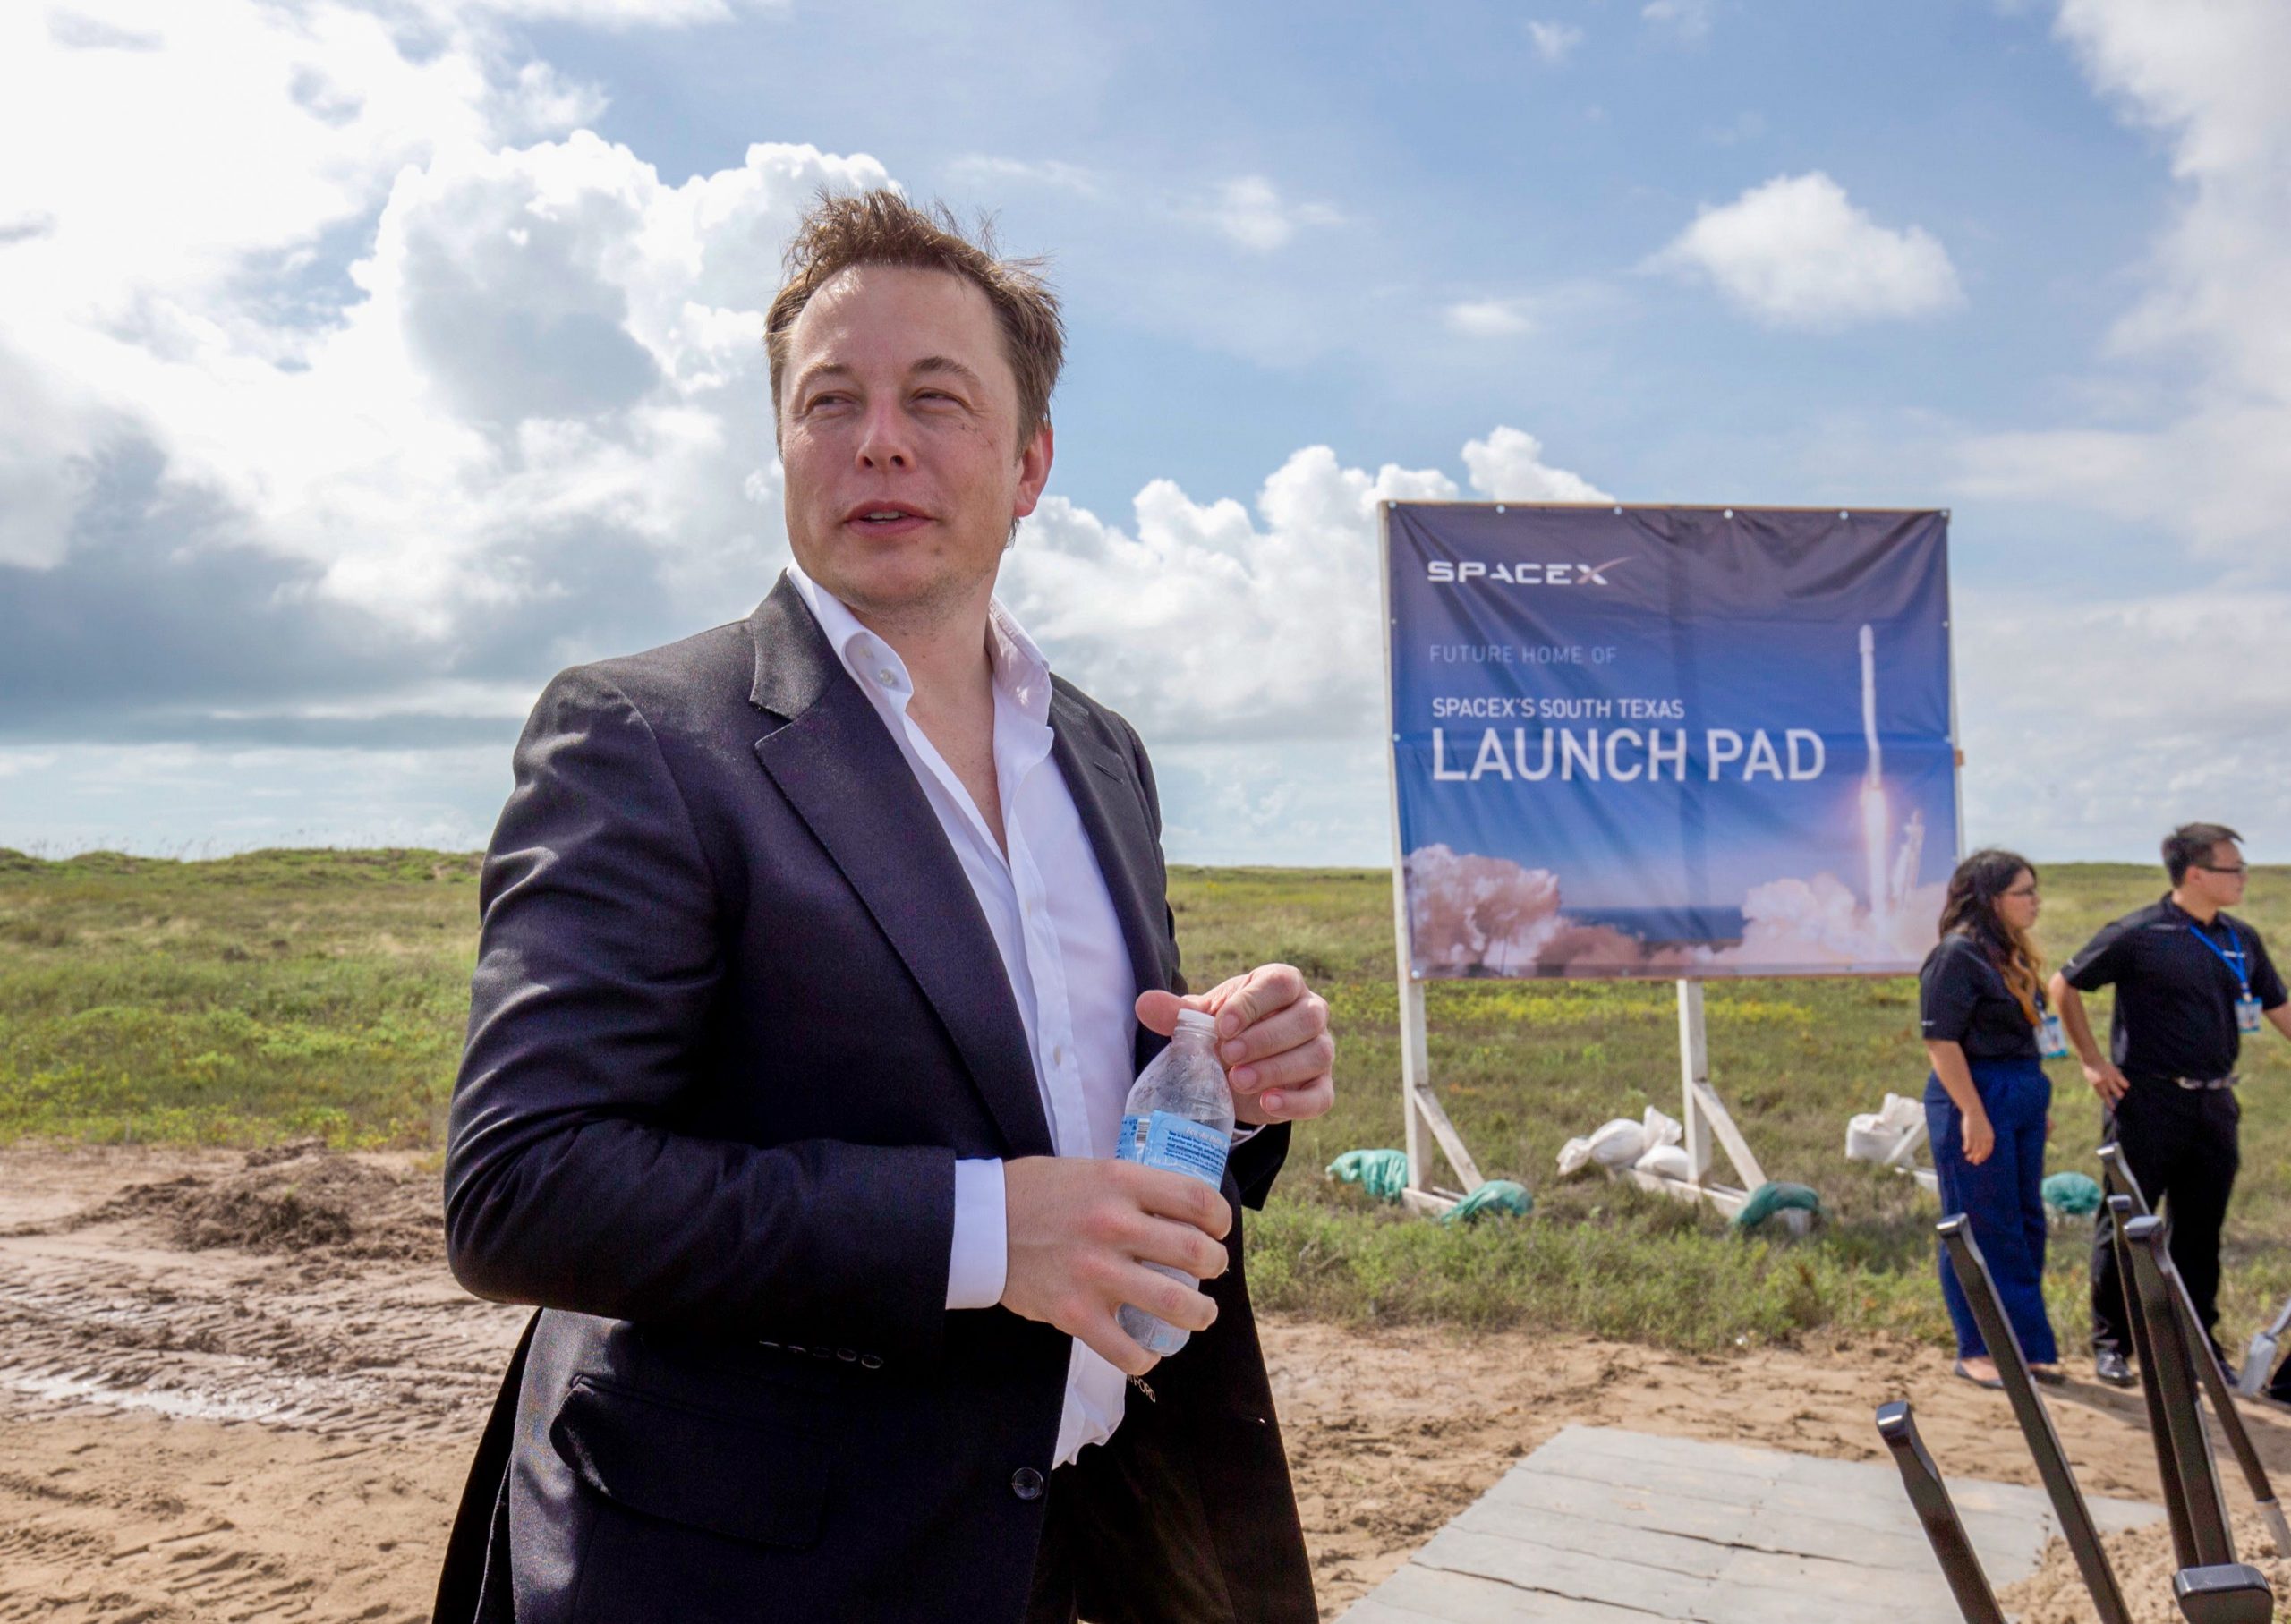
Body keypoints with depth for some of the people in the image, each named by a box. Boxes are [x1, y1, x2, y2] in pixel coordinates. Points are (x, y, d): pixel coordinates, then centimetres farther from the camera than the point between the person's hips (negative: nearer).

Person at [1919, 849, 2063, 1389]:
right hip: (1976, 1099, -9)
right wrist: (1973, 1114, -21)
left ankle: (2027, 1345, 24)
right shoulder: (1957, 954, -15)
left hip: (2023, 1099, 9)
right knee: (1982, 1229, -1)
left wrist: (2039, 1101, 19)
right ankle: (1978, 1351, 9)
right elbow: (1941, 1041, -19)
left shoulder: (2012, 953, 13)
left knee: (2025, 1226, 13)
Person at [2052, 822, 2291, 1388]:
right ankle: (2110, 1343, 13)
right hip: (2148, 1101, -5)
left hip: (2214, 1103, 6)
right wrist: (2092, 1060, -4)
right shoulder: (2138, 934, -10)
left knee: (2200, 1229, 12)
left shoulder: (2241, 940, 8)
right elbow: (2065, 986, -2)